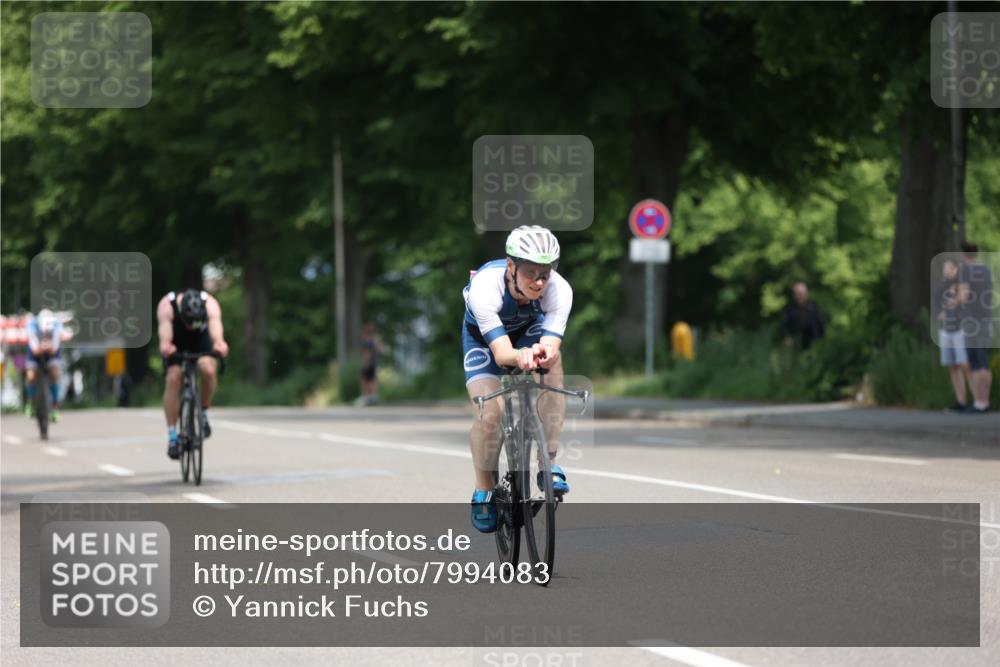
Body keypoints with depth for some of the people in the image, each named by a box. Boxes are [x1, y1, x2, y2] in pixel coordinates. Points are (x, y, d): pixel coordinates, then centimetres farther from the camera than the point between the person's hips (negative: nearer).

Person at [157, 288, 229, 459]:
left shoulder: (210, 304, -34)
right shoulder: (167, 305, -34)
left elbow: (215, 324, -51)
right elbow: (164, 328, -50)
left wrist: (219, 343, -73)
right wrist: (165, 345, -72)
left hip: (201, 341, 0)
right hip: (176, 343, 0)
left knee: (208, 369, -28)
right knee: (173, 378, -21)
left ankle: (204, 413, -4)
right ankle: (172, 437, -14)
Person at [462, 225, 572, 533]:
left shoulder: (559, 290, -34)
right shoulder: (485, 287, -40)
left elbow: (550, 345, -44)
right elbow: (501, 352, -46)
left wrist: (543, 354, -68)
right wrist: (520, 357, -69)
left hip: (528, 329, 2)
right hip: (483, 336, -2)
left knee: (551, 360, -33)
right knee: (490, 412, -23)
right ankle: (484, 490, 4)